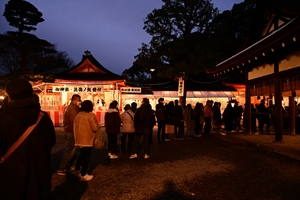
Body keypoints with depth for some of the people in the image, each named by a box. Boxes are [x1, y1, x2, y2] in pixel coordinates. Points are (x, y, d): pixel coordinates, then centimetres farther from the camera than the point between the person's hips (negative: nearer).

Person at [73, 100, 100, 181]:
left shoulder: (78, 115, 8)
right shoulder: (91, 115, -14)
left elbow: (75, 126, 12)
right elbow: (95, 128, -15)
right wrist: (99, 125, 6)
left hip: (79, 138, 7)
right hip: (87, 139, -7)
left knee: (82, 154, 25)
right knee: (86, 156, 5)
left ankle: (77, 170, 32)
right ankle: (83, 175, 12)